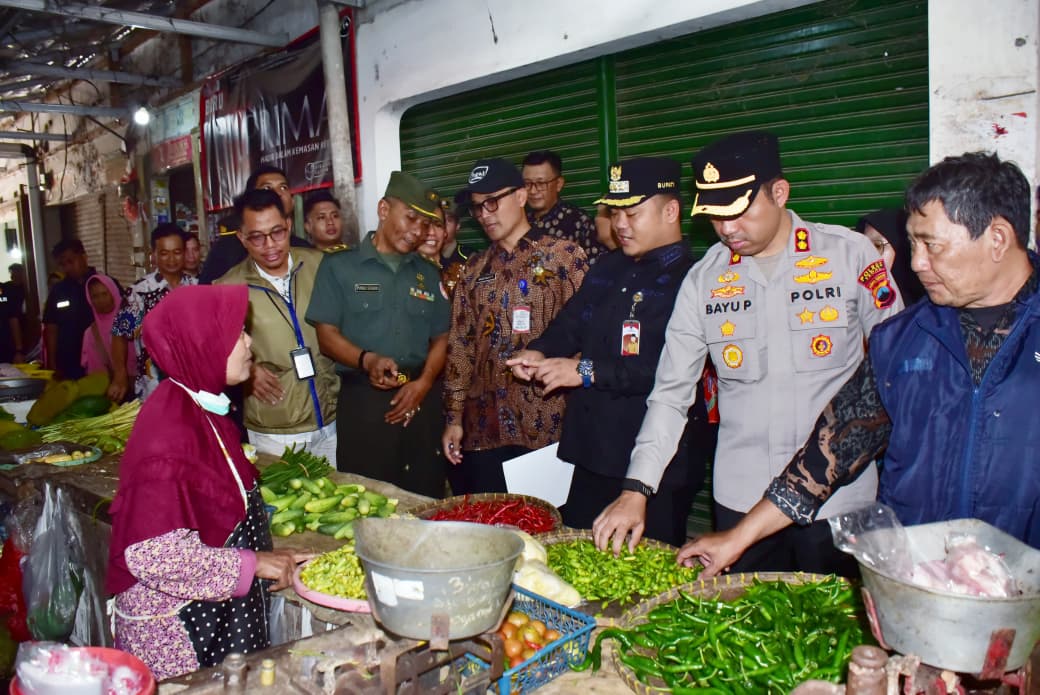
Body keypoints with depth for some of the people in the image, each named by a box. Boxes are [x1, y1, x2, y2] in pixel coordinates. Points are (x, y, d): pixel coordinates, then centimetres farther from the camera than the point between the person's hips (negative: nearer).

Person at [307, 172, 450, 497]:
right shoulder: (339, 266, 6)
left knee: (426, 498, 4)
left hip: (422, 400, 3)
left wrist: (424, 382, -5)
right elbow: (327, 334, -1)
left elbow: (441, 337, 13)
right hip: (363, 397, -3)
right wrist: (367, 359, -20)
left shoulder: (428, 274, 17)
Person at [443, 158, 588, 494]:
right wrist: (454, 417, 8)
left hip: (546, 426, -4)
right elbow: (460, 345, 11)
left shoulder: (564, 256, -2)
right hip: (484, 428, 4)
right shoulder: (475, 268, 12)